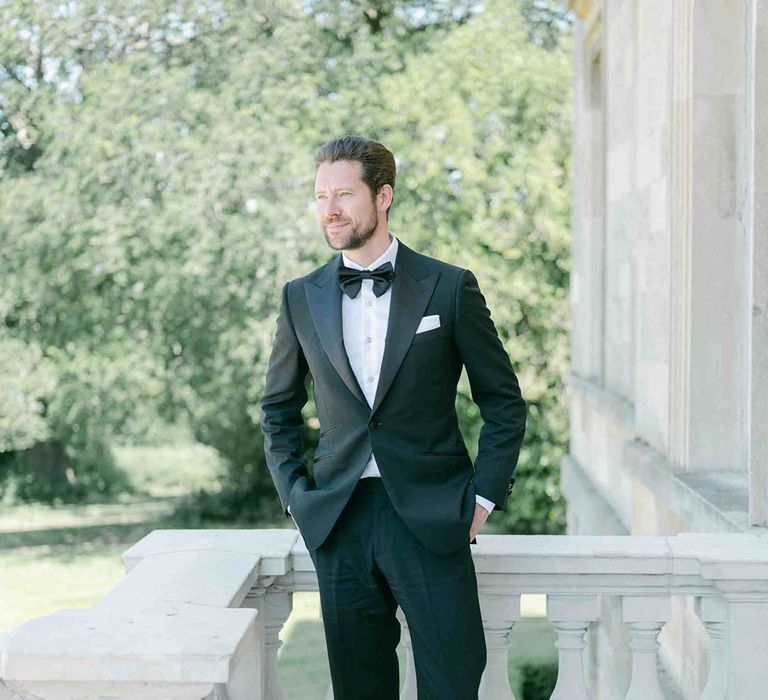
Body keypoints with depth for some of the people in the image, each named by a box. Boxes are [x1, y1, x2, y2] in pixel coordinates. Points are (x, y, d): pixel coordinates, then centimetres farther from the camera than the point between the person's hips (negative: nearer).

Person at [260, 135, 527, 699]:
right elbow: (279, 409, 19)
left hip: (430, 520, -2)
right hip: (340, 522, 3)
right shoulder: (302, 298, 8)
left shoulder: (449, 287, 0)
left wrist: (483, 497, -3)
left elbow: (504, 402, 4)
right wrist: (295, 495, 8)